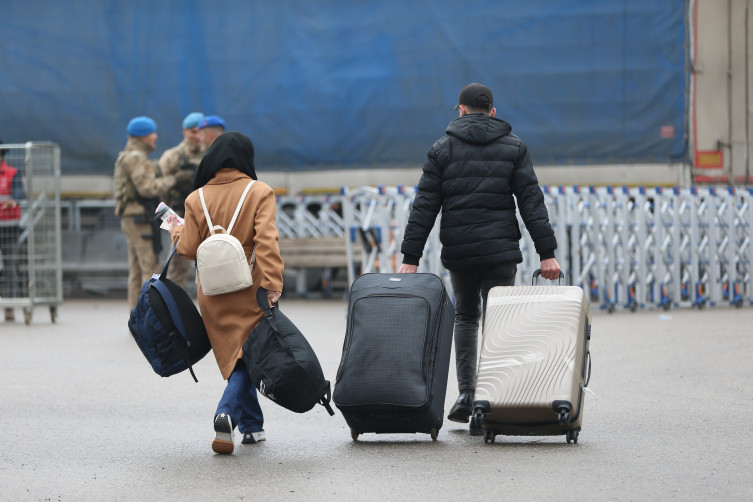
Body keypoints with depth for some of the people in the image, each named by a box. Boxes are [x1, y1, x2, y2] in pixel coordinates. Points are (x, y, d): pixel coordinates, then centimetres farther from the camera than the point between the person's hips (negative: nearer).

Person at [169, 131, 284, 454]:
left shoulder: (197, 199, 1)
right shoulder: (259, 193, -7)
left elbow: (189, 250, 1)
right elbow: (266, 242, -17)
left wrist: (176, 233, 22)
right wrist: (272, 284, -21)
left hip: (212, 293, 3)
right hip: (249, 291, -3)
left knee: (234, 357, 15)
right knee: (248, 354, 2)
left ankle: (252, 426, 19)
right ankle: (228, 412, -21)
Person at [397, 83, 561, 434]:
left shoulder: (442, 149, 5)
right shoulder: (513, 147, 6)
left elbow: (424, 207, 0)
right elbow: (532, 202, -1)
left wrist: (411, 258, 0)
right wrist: (546, 253, -2)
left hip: (458, 252, 1)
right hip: (501, 251, -1)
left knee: (465, 316, 21)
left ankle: (465, 394, 8)